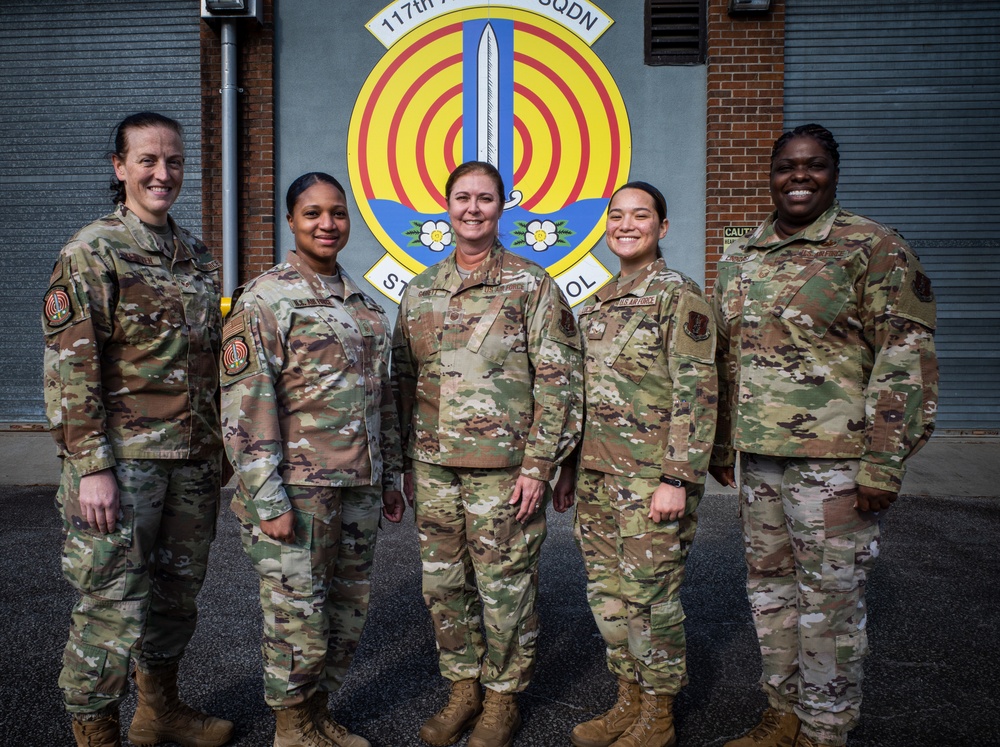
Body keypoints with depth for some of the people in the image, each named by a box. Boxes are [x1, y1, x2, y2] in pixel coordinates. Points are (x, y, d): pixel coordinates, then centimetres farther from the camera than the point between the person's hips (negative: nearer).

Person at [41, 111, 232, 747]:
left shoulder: (198, 256, 12)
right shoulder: (91, 253, -7)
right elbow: (70, 370, -12)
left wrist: (218, 447, 15)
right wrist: (92, 468, -17)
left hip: (194, 460, 6)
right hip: (123, 461, -6)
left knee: (177, 593, 18)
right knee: (114, 606, 2)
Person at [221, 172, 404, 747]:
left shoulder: (363, 303, 12)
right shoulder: (264, 299, -7)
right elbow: (246, 407, -13)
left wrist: (391, 476, 15)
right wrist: (268, 500, -16)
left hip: (360, 485, 7)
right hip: (299, 488, -6)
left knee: (350, 609, 15)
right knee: (298, 613, 5)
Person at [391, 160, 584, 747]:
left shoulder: (532, 286, -3)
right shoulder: (419, 292, 11)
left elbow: (559, 381, -7)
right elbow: (404, 382, 15)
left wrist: (538, 465, -13)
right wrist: (406, 462, 11)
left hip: (503, 470, -5)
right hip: (433, 468, 5)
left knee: (506, 589, 6)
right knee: (445, 586, 13)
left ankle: (503, 699, 26)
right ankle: (463, 691, 33)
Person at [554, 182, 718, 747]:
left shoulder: (679, 296, -8)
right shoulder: (598, 302, 14)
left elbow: (697, 393, -14)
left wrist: (677, 479, -19)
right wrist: (571, 466, 16)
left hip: (652, 476, -7)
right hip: (597, 474, 7)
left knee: (651, 595, 3)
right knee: (607, 592, 14)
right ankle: (629, 701, 32)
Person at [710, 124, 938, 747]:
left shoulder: (874, 247, -5)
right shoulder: (739, 260, 12)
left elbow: (907, 359, -10)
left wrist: (885, 463, -16)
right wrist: (721, 448, 15)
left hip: (834, 458, -6)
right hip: (757, 456, 6)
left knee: (830, 597, 4)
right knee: (769, 587, 15)